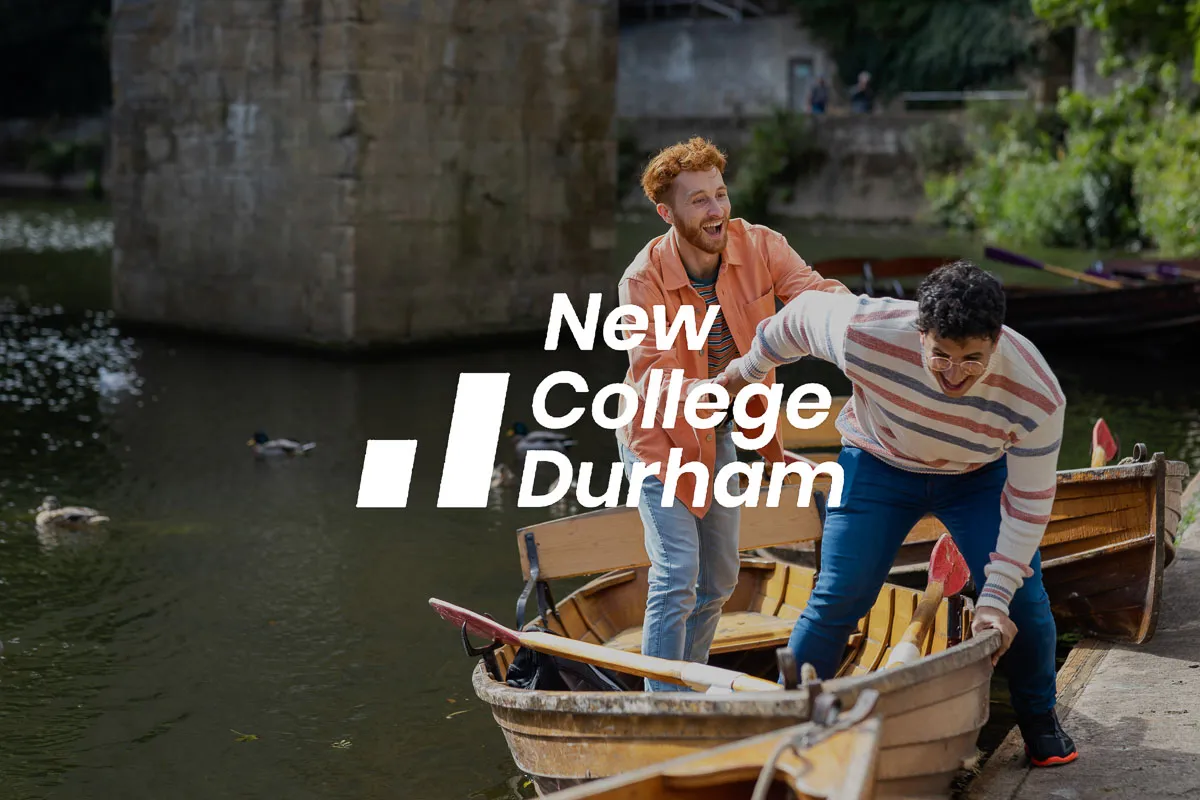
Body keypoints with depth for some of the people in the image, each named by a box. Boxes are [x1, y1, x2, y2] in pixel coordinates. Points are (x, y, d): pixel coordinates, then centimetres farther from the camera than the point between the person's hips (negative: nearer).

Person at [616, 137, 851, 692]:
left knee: (719, 578, 14)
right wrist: (711, 391, -53)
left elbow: (816, 291, -27)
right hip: (660, 435, -6)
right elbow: (652, 379, -33)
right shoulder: (644, 281, -26)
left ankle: (689, 688, 32)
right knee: (676, 573, -16)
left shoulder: (757, 246, -15)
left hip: (717, 433, 6)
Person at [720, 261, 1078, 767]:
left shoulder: (1037, 396, -34)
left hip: (979, 476, 1)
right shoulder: (865, 335, -38)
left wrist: (995, 597, -24)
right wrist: (750, 368, 3)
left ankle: (1039, 720, 18)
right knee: (839, 597, -10)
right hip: (880, 464, 0)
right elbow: (801, 314, -15)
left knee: (1022, 597, -8)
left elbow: (1029, 501, -21)